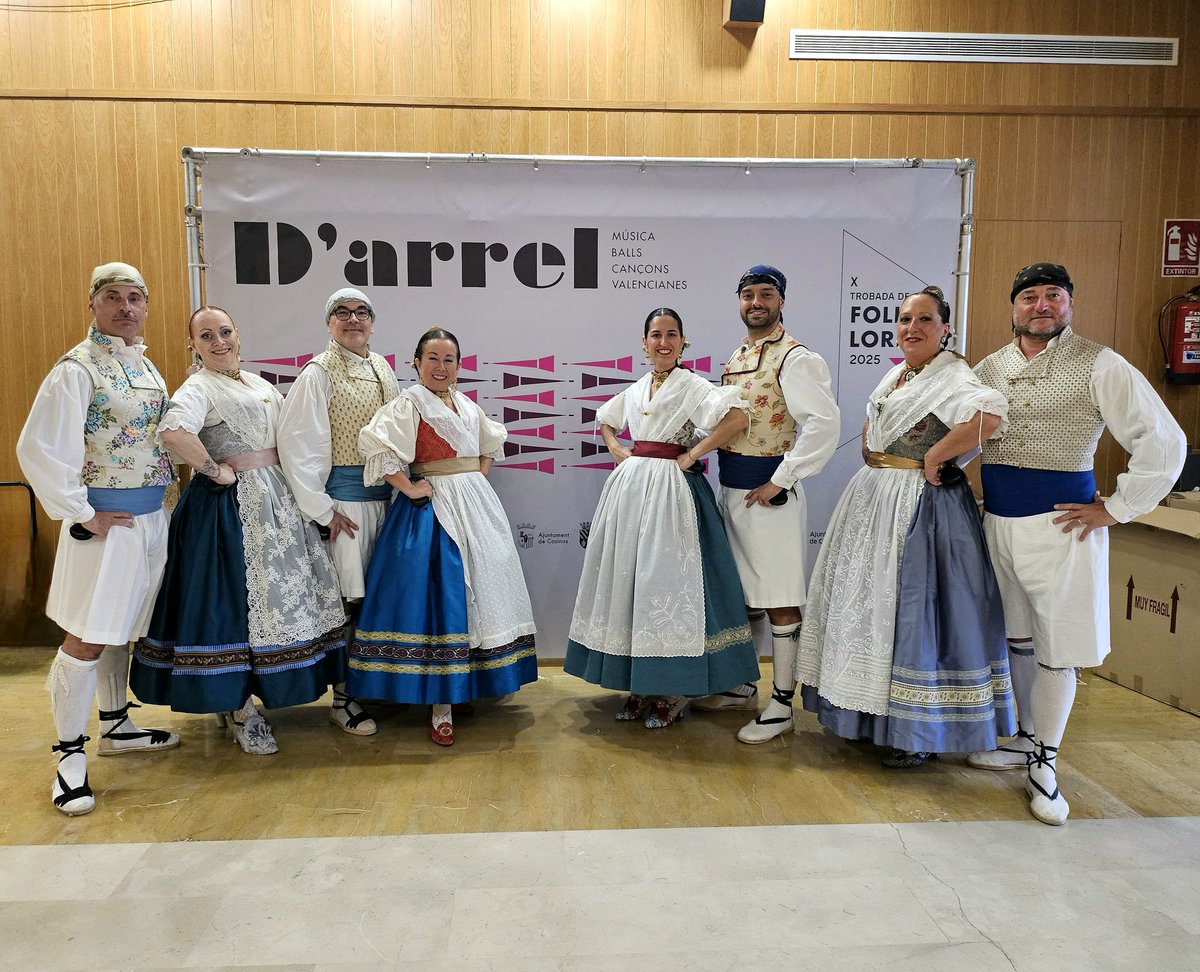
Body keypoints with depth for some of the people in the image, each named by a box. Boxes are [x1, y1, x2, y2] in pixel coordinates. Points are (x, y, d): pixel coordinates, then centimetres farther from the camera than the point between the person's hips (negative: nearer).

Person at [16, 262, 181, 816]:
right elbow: (37, 449, -18)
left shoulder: (143, 364, 11)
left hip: (151, 516, 8)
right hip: (108, 521, -7)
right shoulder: (77, 368, -13)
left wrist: (164, 494, 10)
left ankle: (115, 726, 33)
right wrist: (82, 516, -15)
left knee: (123, 628, 19)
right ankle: (70, 753, 12)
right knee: (87, 639, -2)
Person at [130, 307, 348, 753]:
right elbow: (173, 431, -30)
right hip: (230, 503, -8)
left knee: (281, 588, 12)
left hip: (276, 498, 8)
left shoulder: (258, 383, 15)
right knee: (236, 596, -3)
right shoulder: (199, 387, -10)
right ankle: (239, 709, 10)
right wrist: (215, 470, -19)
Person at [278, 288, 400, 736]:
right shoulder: (319, 373, -9)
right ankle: (343, 698, 11)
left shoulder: (382, 367, 12)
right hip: (346, 496, -6)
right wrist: (323, 509, -12)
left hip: (386, 493, 7)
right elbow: (296, 443, -13)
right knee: (349, 597, -2)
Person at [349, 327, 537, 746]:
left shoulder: (466, 404, 13)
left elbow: (491, 442, 28)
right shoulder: (408, 403, -7)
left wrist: (479, 480, 13)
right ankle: (440, 705, 0)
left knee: (478, 589, 12)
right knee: (437, 595, -7)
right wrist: (409, 488, -18)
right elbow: (375, 443, -21)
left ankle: (477, 680, 27)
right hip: (433, 508, -7)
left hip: (476, 505, 7)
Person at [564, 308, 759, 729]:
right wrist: (616, 449, 13)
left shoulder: (691, 386, -4)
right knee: (628, 578, 7)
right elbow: (604, 419, 33)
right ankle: (640, 684, 19)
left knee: (666, 580, -6)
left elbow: (737, 416, -20)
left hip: (670, 489, -7)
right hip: (630, 488, 7)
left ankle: (673, 691, 6)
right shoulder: (635, 390, 15)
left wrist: (692, 456, -15)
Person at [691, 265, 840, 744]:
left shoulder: (795, 359, -12)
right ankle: (743, 686, 32)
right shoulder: (736, 358, 14)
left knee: (779, 600, 0)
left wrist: (780, 481, -20)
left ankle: (781, 704, 10)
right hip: (731, 489, 9)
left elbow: (825, 423, -22)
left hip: (768, 492, -9)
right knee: (741, 592, 17)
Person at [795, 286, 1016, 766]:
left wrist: (933, 459, -23)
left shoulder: (950, 375, -13)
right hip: (873, 501, 9)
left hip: (919, 506, -9)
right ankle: (872, 710, 30)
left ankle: (919, 734, 11)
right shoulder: (896, 374, 14)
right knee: (869, 600, 14)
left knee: (912, 608, -4)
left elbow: (990, 415, -33)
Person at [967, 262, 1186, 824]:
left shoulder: (1100, 366, -6)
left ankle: (1043, 764, 16)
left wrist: (1114, 510, -11)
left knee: (1056, 650, 2)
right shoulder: (989, 368, 8)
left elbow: (1164, 442, -9)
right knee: (1014, 640, 15)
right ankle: (1022, 741, 32)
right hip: (997, 522, 5)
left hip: (1060, 525, -4)